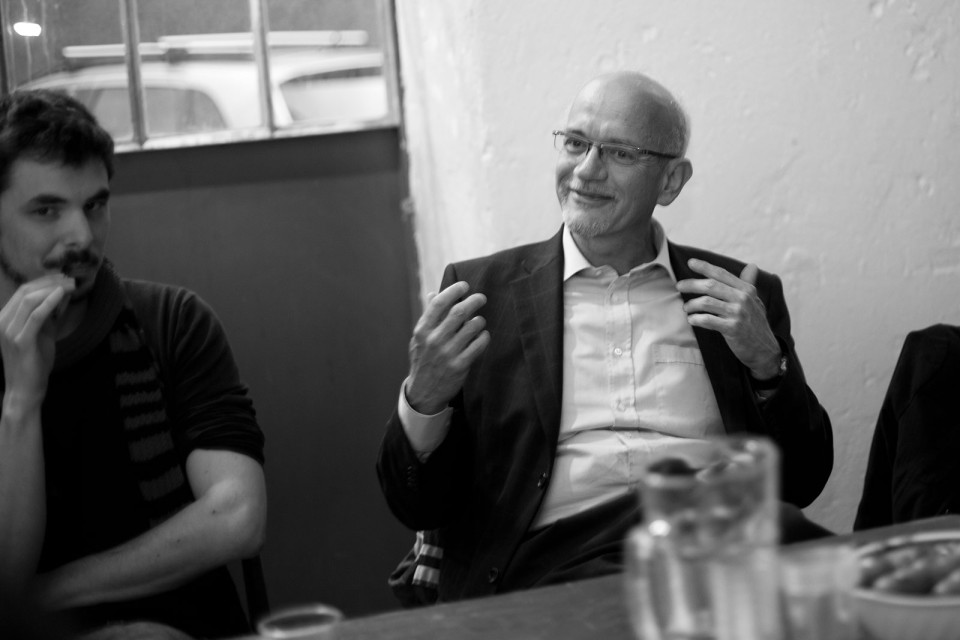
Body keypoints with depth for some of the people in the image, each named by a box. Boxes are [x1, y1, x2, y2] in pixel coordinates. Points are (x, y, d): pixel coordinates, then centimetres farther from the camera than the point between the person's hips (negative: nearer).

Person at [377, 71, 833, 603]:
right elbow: (417, 505, 10)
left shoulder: (744, 298, 17)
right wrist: (424, 397, -11)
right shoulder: (483, 291, 13)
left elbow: (802, 484, 15)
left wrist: (766, 363, -2)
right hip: (555, 567, -1)